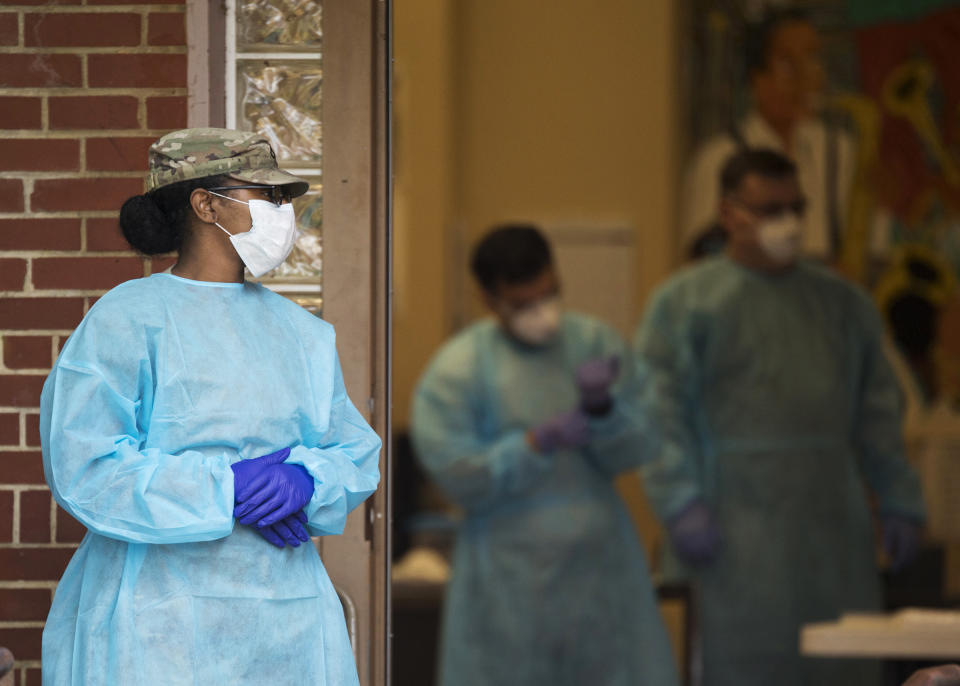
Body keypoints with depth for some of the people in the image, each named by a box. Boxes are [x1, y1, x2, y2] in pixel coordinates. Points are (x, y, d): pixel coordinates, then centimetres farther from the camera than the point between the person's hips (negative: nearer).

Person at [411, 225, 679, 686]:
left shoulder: (596, 344, 2)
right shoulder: (456, 371, -8)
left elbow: (628, 454, -1)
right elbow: (459, 478, -12)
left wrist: (600, 406, -21)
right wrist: (541, 441, -21)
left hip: (600, 564, 3)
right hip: (512, 579, -3)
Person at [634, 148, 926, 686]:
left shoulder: (843, 303, 17)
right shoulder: (686, 303, 1)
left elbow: (878, 415, 19)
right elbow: (660, 413, -6)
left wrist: (901, 504, 13)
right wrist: (682, 503, -16)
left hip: (833, 528, 5)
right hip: (740, 534, -5)